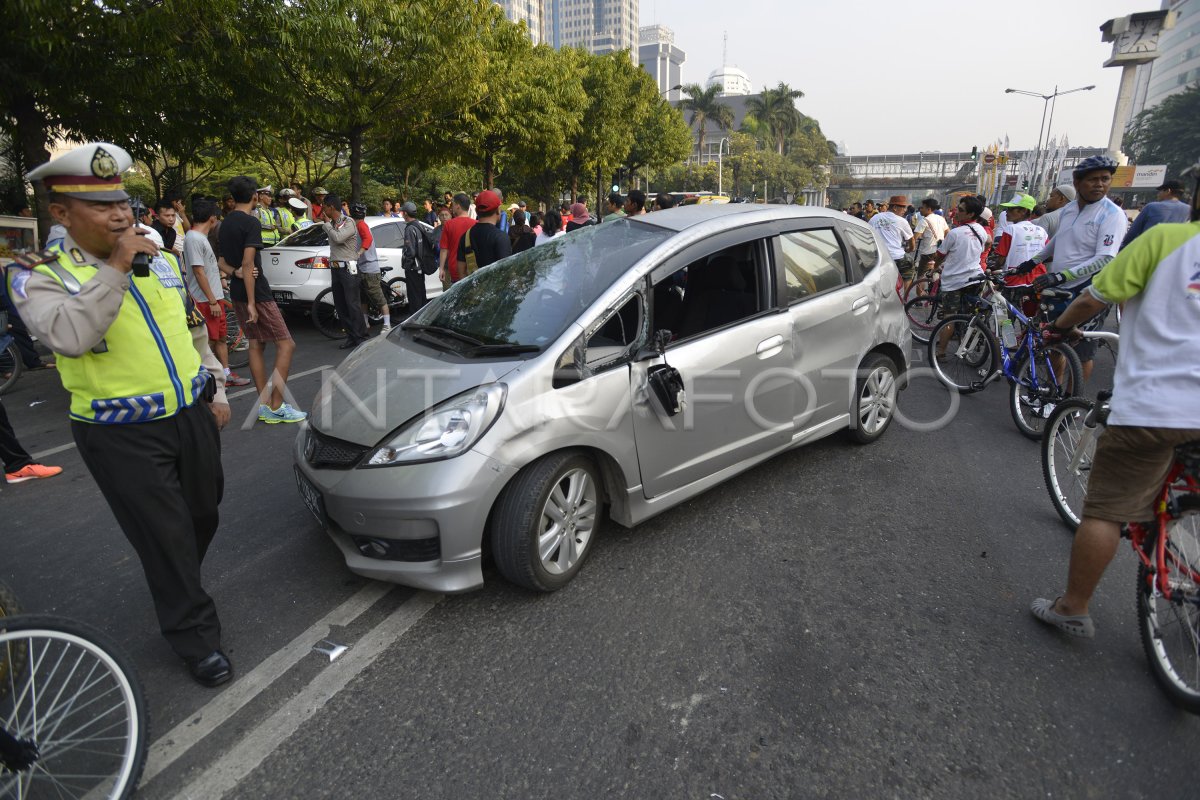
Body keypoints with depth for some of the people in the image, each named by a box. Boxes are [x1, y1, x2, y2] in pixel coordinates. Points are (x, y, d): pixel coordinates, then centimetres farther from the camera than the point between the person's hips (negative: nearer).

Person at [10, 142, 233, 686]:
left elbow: (194, 330, 16)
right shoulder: (39, 275, -8)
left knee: (203, 517, 20)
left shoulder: (159, 260, 8)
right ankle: (195, 637, 21)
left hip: (192, 416, 6)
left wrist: (216, 390, 13)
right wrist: (115, 269, -26)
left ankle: (178, 591, 48)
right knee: (165, 539, 2)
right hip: (122, 437, -5)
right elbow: (68, 337, -29)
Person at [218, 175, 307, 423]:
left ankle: (264, 405, 14)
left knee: (256, 345, 12)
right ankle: (276, 407, -9)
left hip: (237, 293, 9)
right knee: (286, 345, -6)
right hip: (256, 293, -9)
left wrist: (235, 272, -5)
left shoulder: (226, 223, 13)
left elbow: (221, 261, 16)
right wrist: (252, 303, -21)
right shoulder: (251, 222, -13)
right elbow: (248, 263, -21)